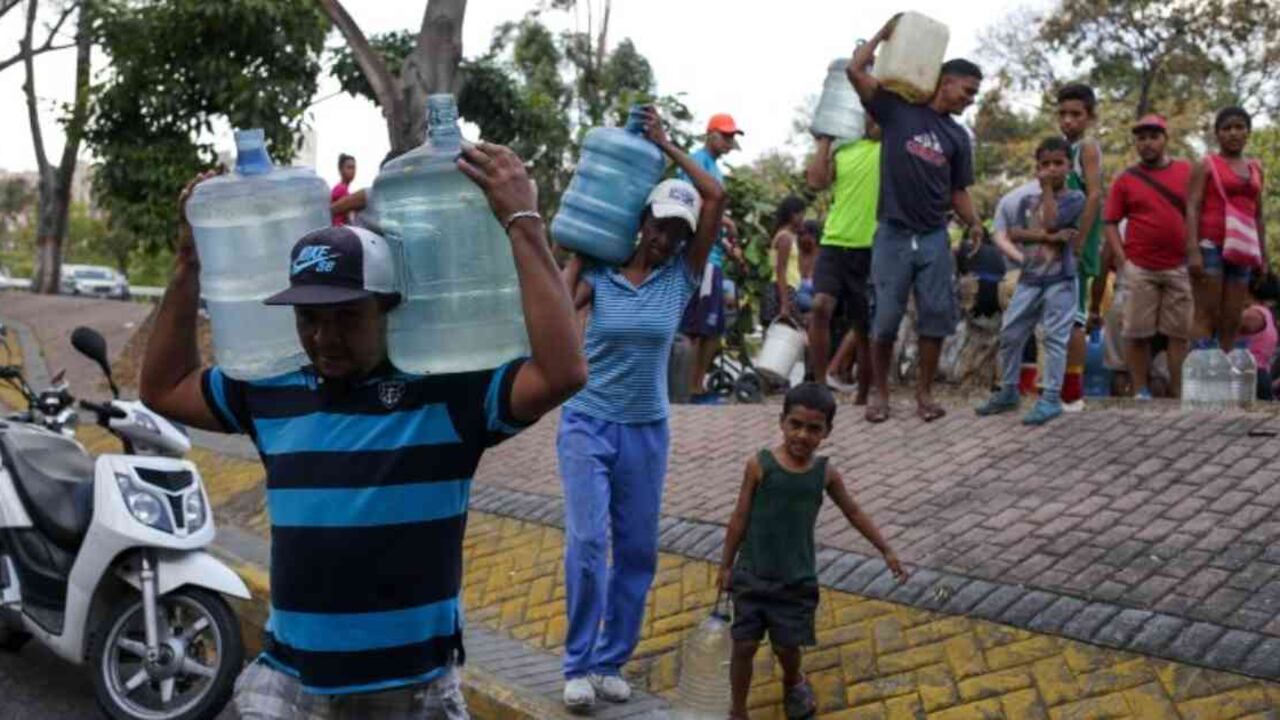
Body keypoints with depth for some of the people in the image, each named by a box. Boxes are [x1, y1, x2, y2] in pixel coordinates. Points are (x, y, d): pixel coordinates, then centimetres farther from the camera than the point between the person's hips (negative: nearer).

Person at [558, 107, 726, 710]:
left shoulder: (682, 275, -1)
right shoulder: (600, 274, -4)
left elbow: (717, 197, -7)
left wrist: (665, 144, -4)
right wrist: (576, 253, -11)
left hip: (646, 430, 3)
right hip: (587, 423, -2)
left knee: (637, 550, 7)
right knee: (588, 541, -12)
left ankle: (611, 661, 21)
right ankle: (578, 665, 0)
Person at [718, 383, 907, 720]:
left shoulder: (825, 473, -4)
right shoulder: (760, 465, -12)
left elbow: (854, 513, 10)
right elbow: (740, 518, -5)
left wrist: (886, 551, 14)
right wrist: (726, 565, 0)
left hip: (797, 579, 2)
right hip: (752, 575, -1)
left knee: (786, 645, 10)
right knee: (745, 645, 2)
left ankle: (793, 684, 44)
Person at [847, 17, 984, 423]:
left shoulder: (957, 136, 13)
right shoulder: (897, 109, 2)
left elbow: (958, 191, 14)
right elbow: (856, 70, -7)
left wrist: (974, 224, -2)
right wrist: (886, 32, -1)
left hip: (935, 237, 4)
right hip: (893, 234, -4)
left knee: (937, 315, 1)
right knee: (886, 317, -1)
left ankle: (924, 392, 12)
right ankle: (879, 392, 12)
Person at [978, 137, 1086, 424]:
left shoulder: (1074, 198, -2)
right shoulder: (1027, 200, 11)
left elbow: (1051, 221, -19)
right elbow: (1014, 232, -5)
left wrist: (1048, 188, -8)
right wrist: (1049, 237, -18)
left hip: (1060, 280, -5)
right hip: (1029, 279, 5)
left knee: (1055, 338, -4)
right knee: (1009, 334, 7)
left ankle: (1051, 398, 1)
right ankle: (1008, 391, 21)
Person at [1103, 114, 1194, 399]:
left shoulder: (1187, 171, 6)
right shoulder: (1125, 179, 4)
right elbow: (1110, 222, 3)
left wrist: (1196, 253, 2)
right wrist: (1123, 260, -6)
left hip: (1179, 267, 1)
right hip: (1139, 269, -1)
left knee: (1179, 332, 5)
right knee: (1137, 333, 1)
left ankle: (1179, 394, 12)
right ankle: (1140, 392, 10)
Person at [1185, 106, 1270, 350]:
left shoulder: (1256, 169, 17)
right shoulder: (1206, 165, 1)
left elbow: (1258, 215, 19)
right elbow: (1192, 209, -7)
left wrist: (1263, 254, 12)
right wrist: (1193, 250, -18)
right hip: (1211, 246, -5)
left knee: (1232, 321, 2)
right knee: (1206, 316, -10)